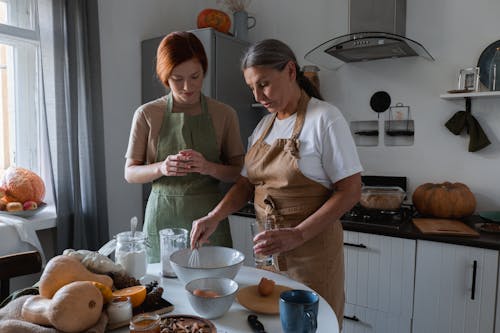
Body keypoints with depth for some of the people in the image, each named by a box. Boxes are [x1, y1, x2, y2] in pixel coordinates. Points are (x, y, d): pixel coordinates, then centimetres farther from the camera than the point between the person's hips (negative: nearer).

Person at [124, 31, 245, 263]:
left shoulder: (224, 114, 1)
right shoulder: (147, 114, 0)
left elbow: (237, 172, 2)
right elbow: (130, 172, 2)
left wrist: (209, 167, -18)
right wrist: (161, 168, -17)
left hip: (209, 217, 0)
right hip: (163, 216, 0)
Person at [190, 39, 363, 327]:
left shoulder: (325, 118, -13)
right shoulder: (263, 126, 8)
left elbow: (350, 191, -15)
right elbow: (246, 184, 10)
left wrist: (297, 235, -24)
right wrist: (215, 217, -7)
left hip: (313, 246, -5)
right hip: (270, 249, 6)